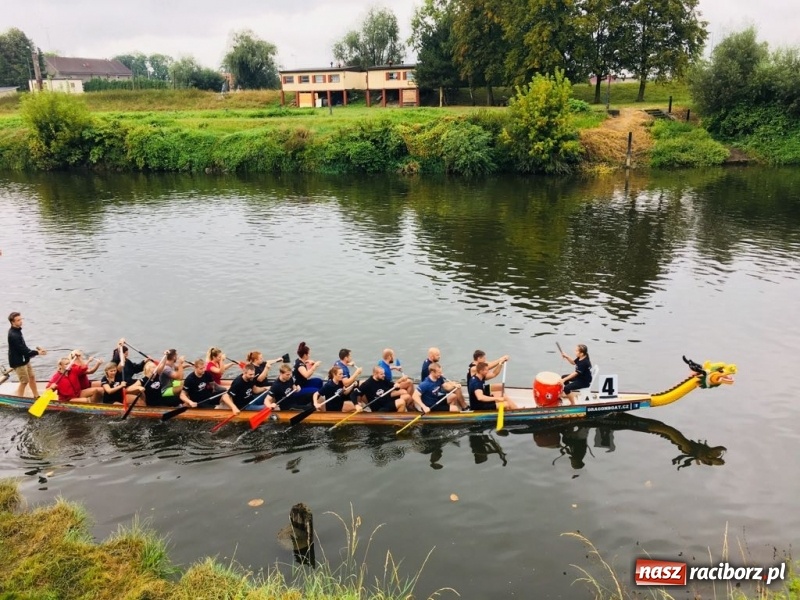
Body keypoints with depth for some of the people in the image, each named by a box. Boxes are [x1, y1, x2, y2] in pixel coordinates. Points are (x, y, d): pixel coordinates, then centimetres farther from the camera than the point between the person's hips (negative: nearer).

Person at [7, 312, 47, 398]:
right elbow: (22, 350, -25)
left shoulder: (17, 330, 4)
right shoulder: (13, 335, -27)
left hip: (24, 360, 10)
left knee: (32, 377, 18)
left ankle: (36, 397, 31)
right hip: (18, 362, -10)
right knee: (24, 381, 0)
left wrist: (35, 351, 0)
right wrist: (37, 352, -19)